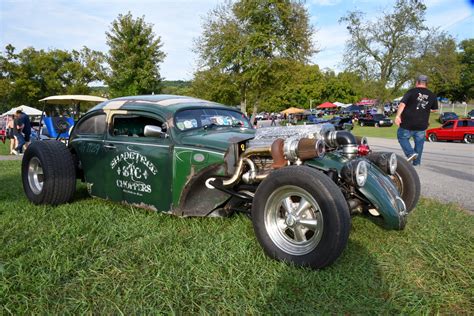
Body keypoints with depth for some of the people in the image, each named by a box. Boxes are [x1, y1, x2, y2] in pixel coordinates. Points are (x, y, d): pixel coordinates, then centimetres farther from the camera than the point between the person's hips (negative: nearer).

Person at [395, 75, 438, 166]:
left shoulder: (412, 91, -4)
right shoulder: (432, 95, 8)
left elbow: (402, 104, -17)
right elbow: (434, 109, 19)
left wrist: (398, 116, -21)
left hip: (407, 124, -4)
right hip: (422, 125, 4)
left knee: (402, 137, 13)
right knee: (419, 143, 14)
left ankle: (411, 153, -7)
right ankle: (416, 162, 19)